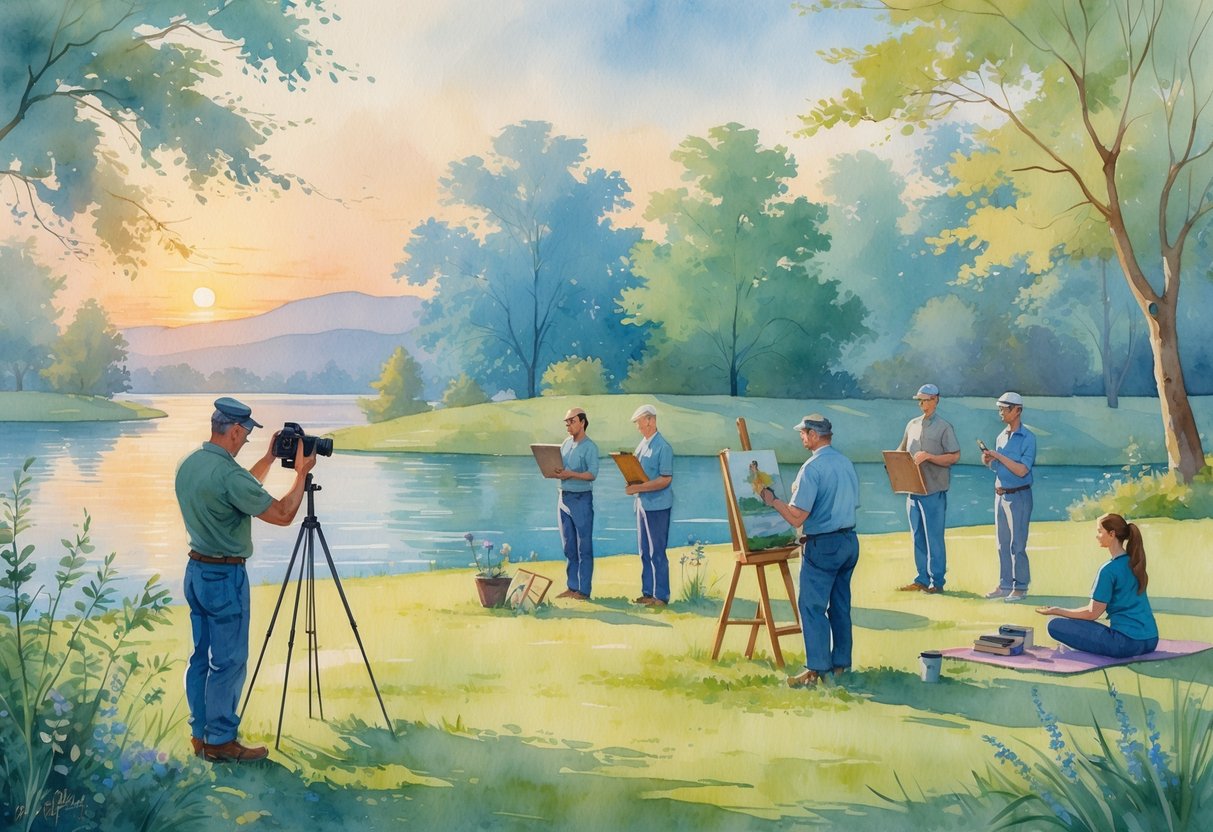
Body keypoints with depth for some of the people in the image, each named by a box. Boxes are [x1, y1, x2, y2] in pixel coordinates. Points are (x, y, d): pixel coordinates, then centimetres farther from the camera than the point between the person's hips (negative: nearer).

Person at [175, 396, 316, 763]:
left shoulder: (188, 465, 6)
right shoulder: (227, 473, -23)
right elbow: (282, 514, -18)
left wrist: (268, 460, 20)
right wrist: (301, 473, -7)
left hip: (196, 569, 9)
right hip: (225, 575, -9)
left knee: (201, 655, 14)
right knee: (228, 661, 0)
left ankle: (201, 733, 22)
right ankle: (220, 741, 7)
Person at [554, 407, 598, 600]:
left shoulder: (590, 447, -9)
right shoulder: (566, 444, 12)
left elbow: (593, 474, -18)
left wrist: (571, 474, -29)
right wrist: (554, 472, -5)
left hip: (581, 498, -7)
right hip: (564, 497, 8)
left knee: (584, 547, -3)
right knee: (569, 546, 11)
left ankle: (584, 590, 0)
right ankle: (572, 587, 19)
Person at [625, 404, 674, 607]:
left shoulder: (662, 447, -13)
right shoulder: (642, 445, 12)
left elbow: (666, 479, -18)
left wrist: (639, 487, -21)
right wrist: (631, 485, -2)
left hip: (657, 505, -8)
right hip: (642, 504, 8)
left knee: (657, 552, -3)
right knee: (645, 551, 12)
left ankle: (661, 596, 3)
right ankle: (647, 593, 20)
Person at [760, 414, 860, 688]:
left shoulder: (812, 468, -16)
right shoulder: (847, 463, 8)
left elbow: (797, 517, -19)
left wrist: (772, 500, -3)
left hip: (822, 545, -8)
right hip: (850, 540, 8)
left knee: (813, 606, -3)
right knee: (841, 605, 14)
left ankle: (816, 669, -5)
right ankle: (841, 663, 21)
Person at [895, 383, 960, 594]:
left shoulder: (944, 428, -4)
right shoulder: (912, 425, 13)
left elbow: (955, 457, -10)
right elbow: (901, 452, 20)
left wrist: (929, 456, -20)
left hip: (934, 492, -6)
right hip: (913, 490, 6)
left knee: (934, 538, -2)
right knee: (918, 537, 11)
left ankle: (937, 581, 5)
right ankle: (921, 579, 18)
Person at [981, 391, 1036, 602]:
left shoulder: (1028, 438, -11)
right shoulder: (1001, 437, 12)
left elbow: (1022, 470, -19)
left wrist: (998, 456, -18)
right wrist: (988, 461, 0)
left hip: (1018, 496, -7)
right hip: (1000, 495, 7)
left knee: (1017, 544, -4)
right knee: (1003, 543, 11)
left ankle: (1021, 587, 4)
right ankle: (1005, 585, 18)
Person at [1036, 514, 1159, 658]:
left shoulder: (1109, 569, -14)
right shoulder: (1135, 563, 10)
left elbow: (1092, 613, -10)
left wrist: (1056, 611, 1)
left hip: (1126, 643, -9)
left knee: (1056, 625, -7)